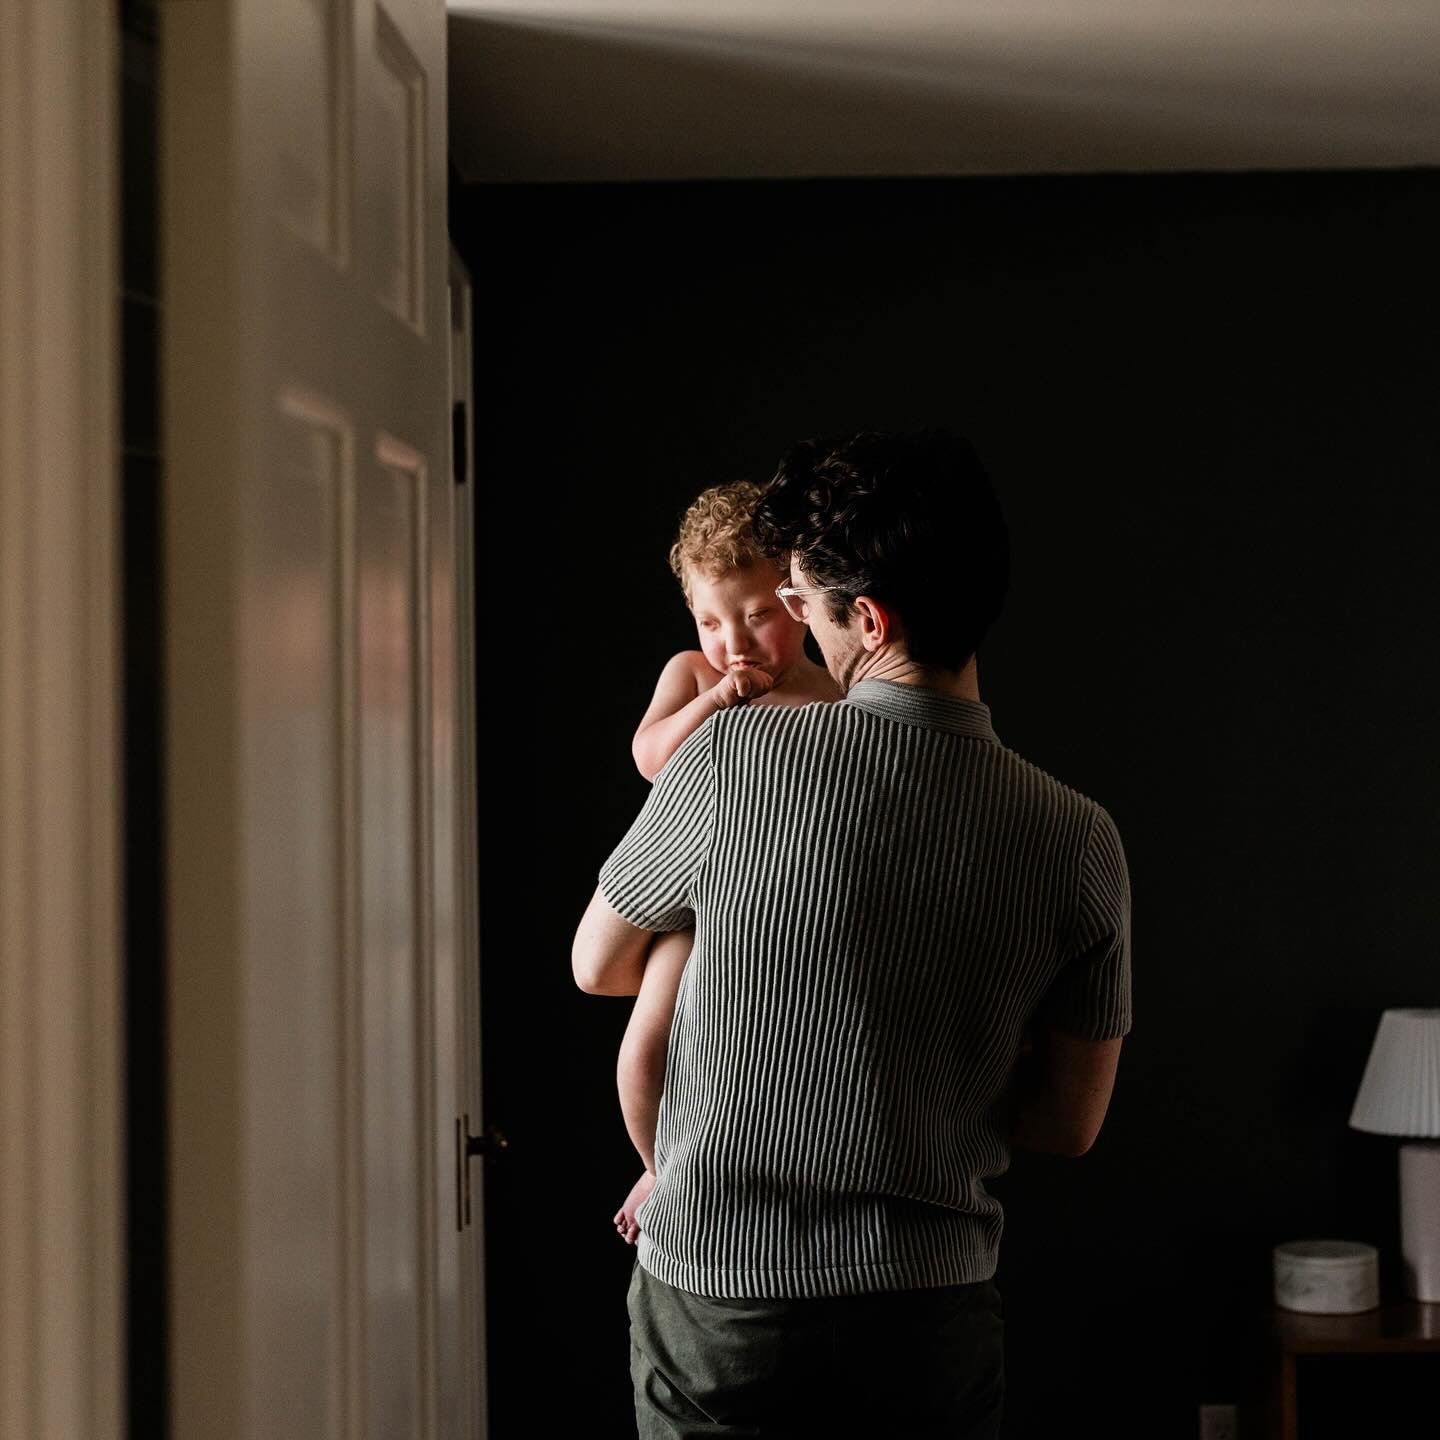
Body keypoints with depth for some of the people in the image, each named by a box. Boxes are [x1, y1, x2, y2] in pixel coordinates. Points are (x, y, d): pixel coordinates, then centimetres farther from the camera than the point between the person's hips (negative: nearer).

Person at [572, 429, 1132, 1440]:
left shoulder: (733, 756, -14)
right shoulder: (1080, 843, -7)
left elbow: (598, 966, 4)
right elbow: (1069, 1123, 2)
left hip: (717, 1303, -2)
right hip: (935, 1332, 2)